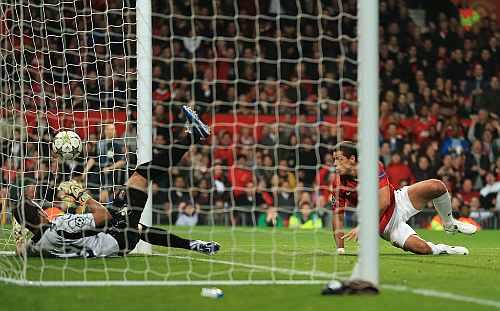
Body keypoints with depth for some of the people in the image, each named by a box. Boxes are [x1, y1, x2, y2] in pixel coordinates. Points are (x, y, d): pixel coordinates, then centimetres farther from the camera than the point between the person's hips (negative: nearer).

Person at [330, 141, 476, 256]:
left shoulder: (374, 167, -18)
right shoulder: (339, 184, -15)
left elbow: (384, 202, -23)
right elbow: (337, 216, -8)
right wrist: (340, 249, -18)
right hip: (386, 225, -1)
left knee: (437, 186, -19)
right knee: (422, 248, -26)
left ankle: (449, 224, 9)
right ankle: (442, 249, 11)